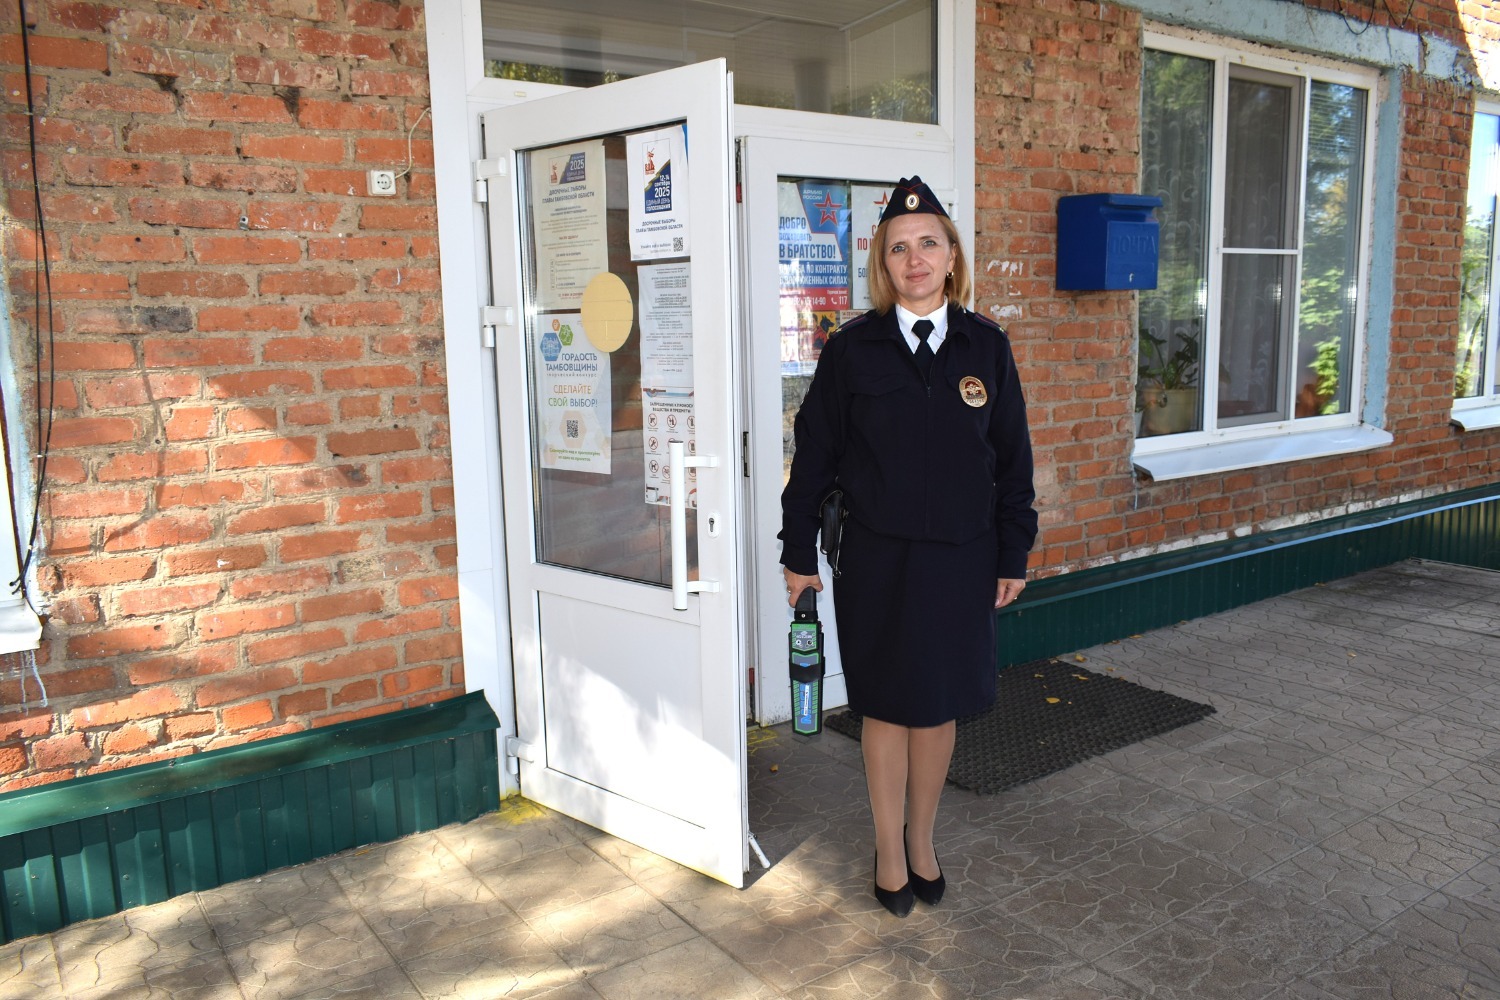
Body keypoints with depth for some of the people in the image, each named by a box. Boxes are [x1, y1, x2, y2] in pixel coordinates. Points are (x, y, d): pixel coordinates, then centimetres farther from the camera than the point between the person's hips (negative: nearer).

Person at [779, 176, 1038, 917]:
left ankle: (922, 840, 35)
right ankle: (889, 849, 30)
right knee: (887, 706, 10)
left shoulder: (986, 346, 1)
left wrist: (1013, 555, 5)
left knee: (940, 705, 13)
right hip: (877, 558, -1)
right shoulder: (852, 349, -4)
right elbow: (814, 454, 0)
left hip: (961, 557, 2)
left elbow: (1012, 459, 6)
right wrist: (799, 552, 1)